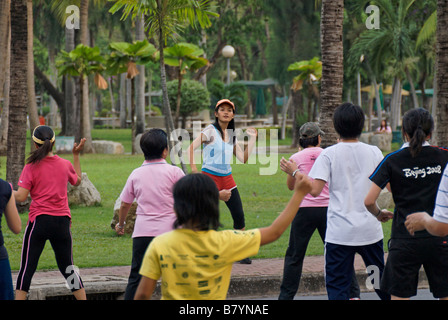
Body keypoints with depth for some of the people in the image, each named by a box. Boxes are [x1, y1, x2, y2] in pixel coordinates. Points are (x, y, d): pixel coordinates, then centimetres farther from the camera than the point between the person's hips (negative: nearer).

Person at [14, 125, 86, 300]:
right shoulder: (65, 165, 3)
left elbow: (21, 197, -10)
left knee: (26, 268, -1)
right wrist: (76, 155, 29)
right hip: (62, 221, 3)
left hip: (39, 220, -3)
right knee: (68, 268, 13)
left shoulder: (31, 167, -7)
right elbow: (77, 180, 24)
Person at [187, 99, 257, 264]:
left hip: (227, 177, 6)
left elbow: (243, 158, 8)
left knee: (239, 216, 3)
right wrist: (193, 168, -27)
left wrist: (252, 139, 9)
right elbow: (191, 149, -16)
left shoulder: (231, 135, 12)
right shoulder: (210, 131, -7)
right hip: (210, 177, -6)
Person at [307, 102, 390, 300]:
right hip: (371, 230, 3)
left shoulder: (329, 154, -6)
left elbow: (315, 190, -13)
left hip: (339, 232, -3)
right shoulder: (374, 152, 3)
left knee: (337, 286, 0)